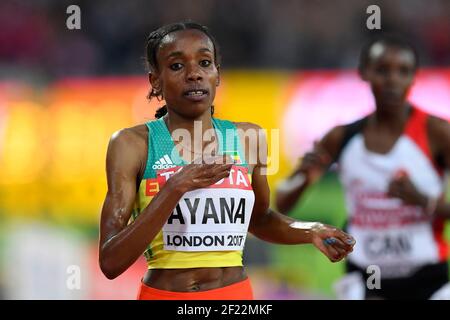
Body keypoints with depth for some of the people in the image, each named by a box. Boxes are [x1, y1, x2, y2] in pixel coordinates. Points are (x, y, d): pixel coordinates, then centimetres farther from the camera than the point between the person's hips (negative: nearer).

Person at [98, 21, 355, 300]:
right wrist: (176, 188, -24)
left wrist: (310, 232, 1)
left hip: (236, 295, 3)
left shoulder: (247, 138, 1)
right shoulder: (133, 144, -10)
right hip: (163, 293, -3)